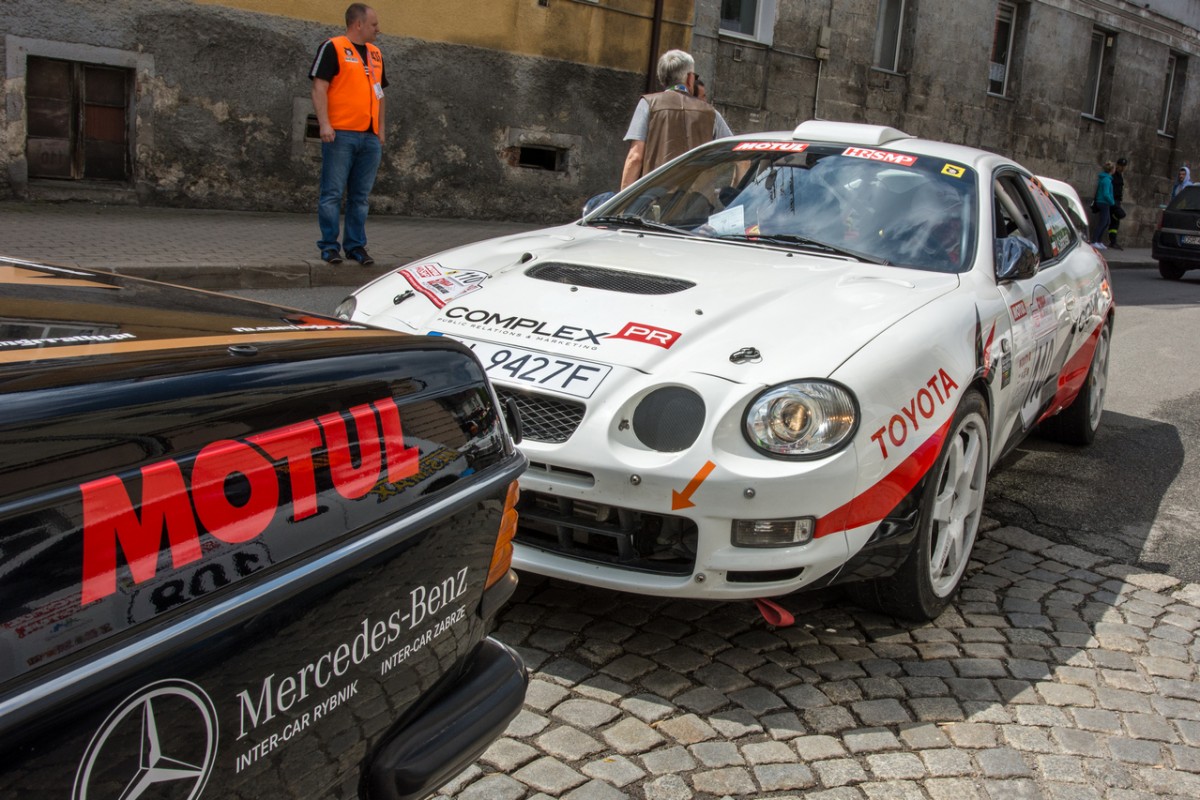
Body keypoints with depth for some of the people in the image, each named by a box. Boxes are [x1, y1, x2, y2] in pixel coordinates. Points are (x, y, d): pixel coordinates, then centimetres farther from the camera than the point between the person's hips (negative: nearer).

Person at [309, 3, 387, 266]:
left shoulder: (375, 54, 19)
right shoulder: (332, 48, -2)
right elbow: (319, 88, -8)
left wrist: (381, 128, 17)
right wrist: (324, 124, -17)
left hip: (370, 137, 6)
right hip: (340, 134, -6)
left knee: (360, 196, 8)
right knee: (332, 193, -3)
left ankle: (356, 245, 14)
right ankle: (329, 246, 3)